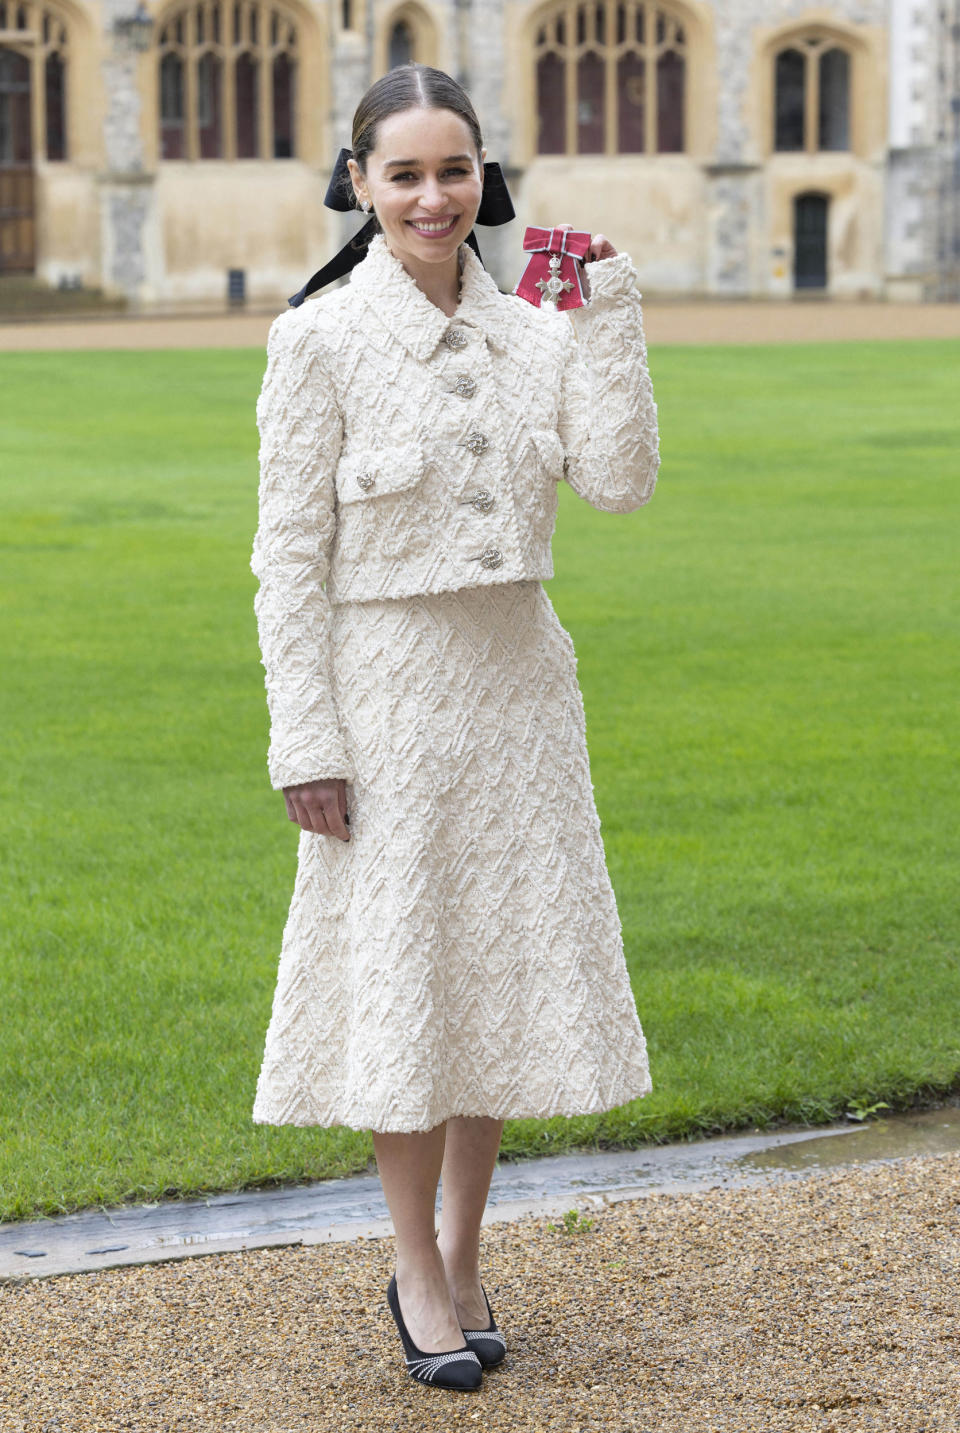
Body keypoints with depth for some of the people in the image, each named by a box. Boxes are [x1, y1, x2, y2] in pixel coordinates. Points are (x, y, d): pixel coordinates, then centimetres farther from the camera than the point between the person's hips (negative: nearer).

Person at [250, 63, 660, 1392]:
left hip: (516, 681, 5)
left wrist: (611, 322, -9)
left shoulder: (533, 331, 5)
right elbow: (289, 554, -8)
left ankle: (463, 1260, 25)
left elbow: (619, 480, -6)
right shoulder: (322, 340, -8)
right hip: (385, 687, -4)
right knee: (399, 970, 2)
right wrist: (305, 739, -12)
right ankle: (419, 1270, 19)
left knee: (507, 968, 10)